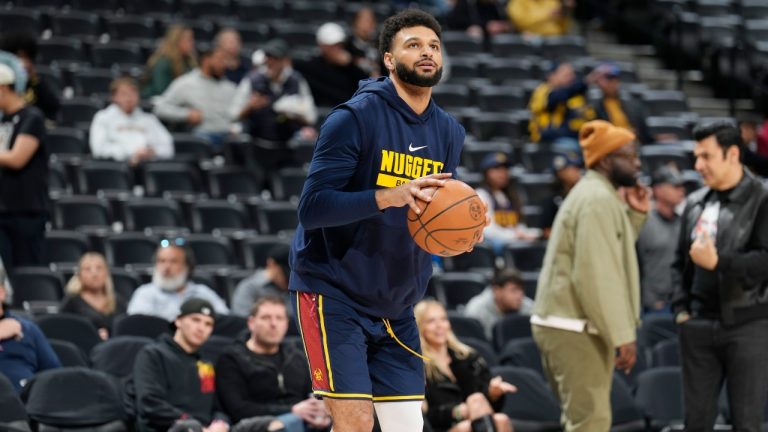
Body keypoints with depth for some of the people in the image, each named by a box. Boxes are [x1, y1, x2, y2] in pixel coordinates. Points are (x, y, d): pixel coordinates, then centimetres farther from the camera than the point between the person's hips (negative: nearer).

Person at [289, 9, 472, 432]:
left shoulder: (449, 132, 7)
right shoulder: (355, 117, -13)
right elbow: (312, 207, -20)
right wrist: (390, 195, -32)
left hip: (395, 309, 7)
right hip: (334, 293, -6)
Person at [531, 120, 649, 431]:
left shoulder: (594, 194, 18)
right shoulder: (598, 200, -15)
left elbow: (610, 254, 20)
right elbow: (596, 276, -22)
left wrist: (635, 215, 11)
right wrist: (623, 335, -22)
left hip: (564, 324, 11)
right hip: (577, 328, -11)